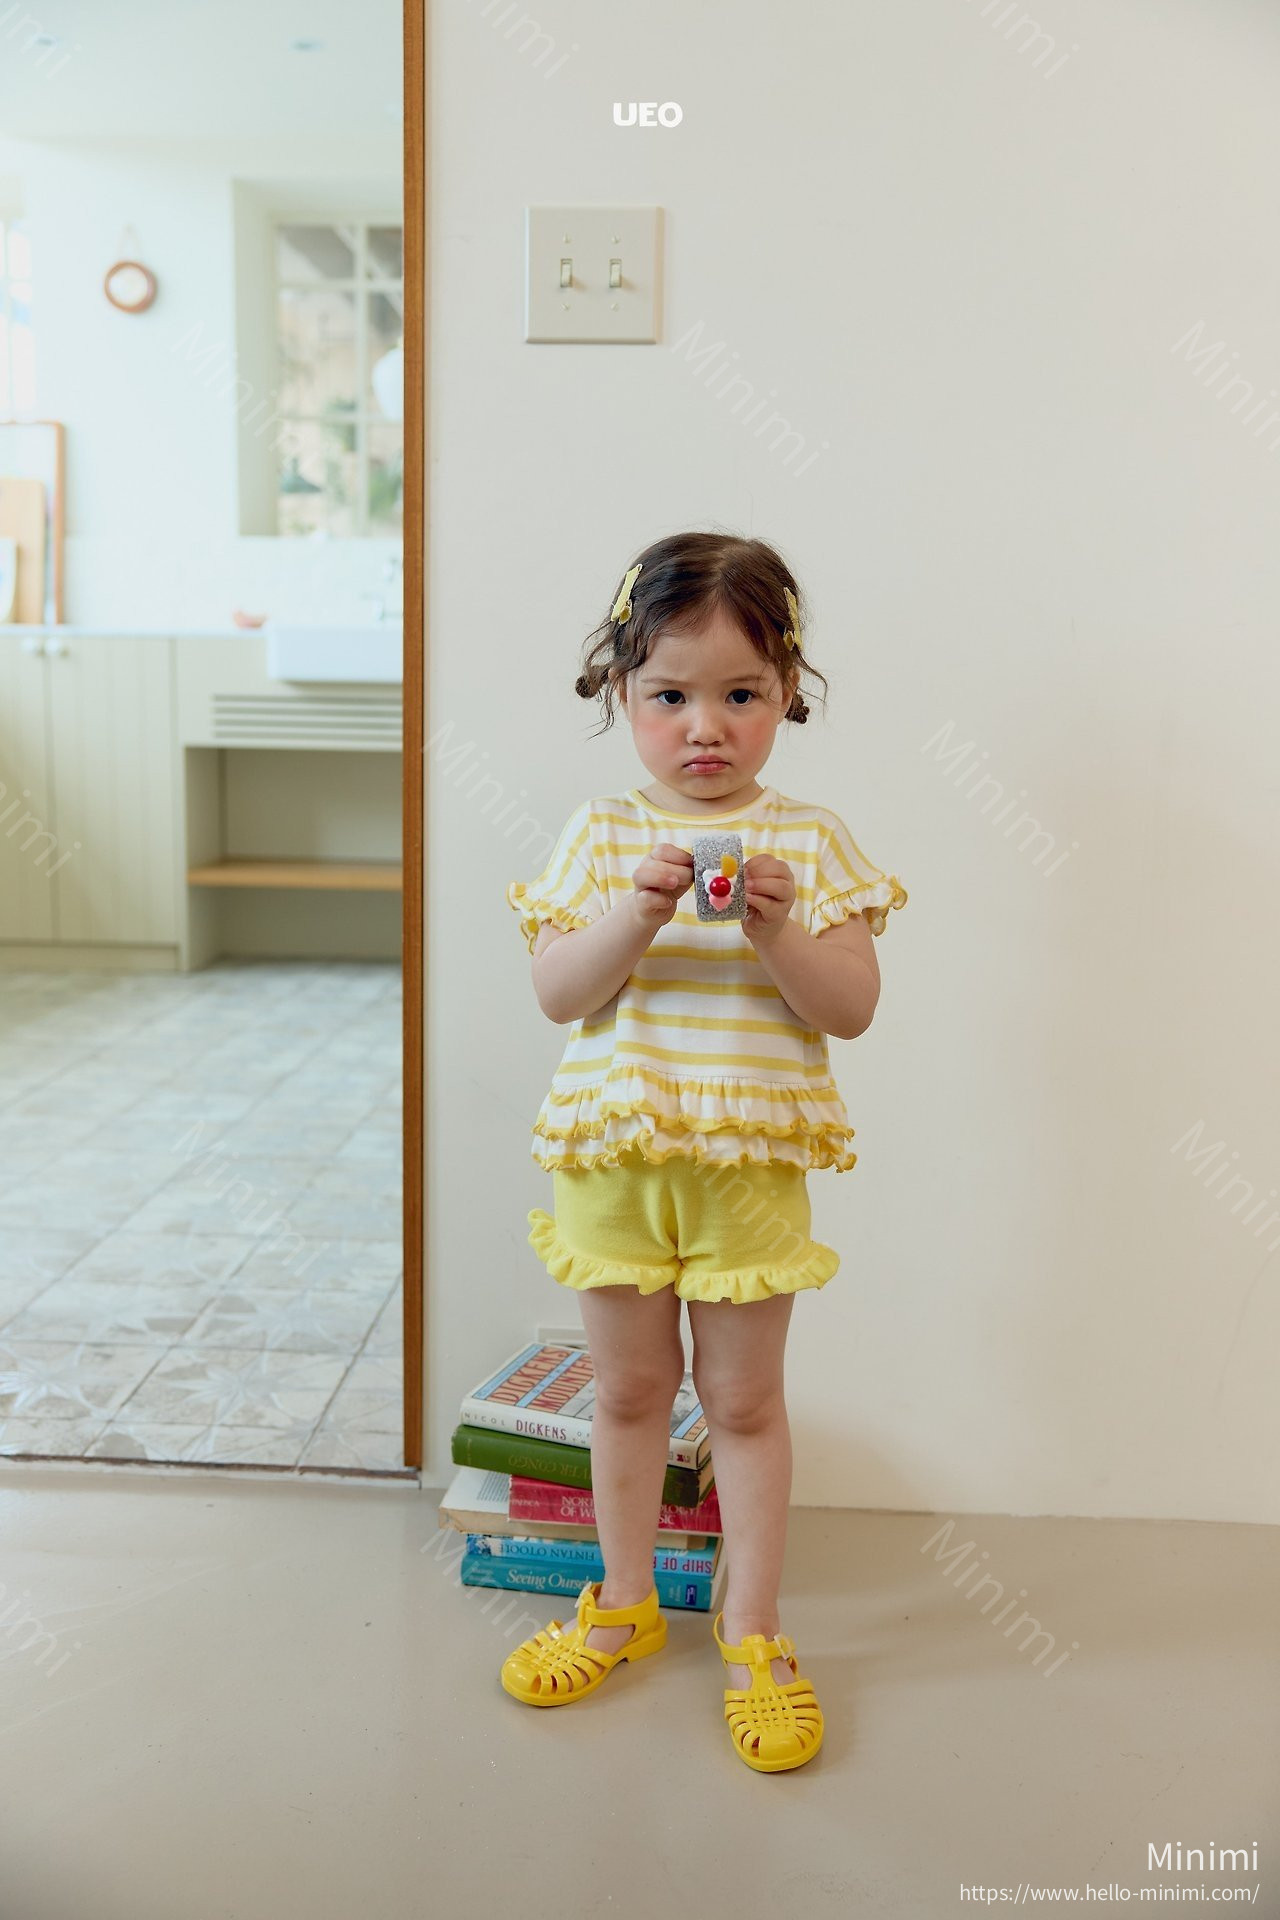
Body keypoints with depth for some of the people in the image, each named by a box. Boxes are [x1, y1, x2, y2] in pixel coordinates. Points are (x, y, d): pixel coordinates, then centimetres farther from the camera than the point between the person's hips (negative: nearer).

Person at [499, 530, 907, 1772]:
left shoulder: (809, 844, -3)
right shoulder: (600, 837, 0)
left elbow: (852, 1008, -7)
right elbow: (557, 993, -8)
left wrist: (779, 929, -23)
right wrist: (637, 912, -23)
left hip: (751, 1164, -1)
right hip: (612, 1156, 2)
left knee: (744, 1398, 10)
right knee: (629, 1389, 16)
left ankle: (750, 1632, 28)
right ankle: (624, 1603, 36)